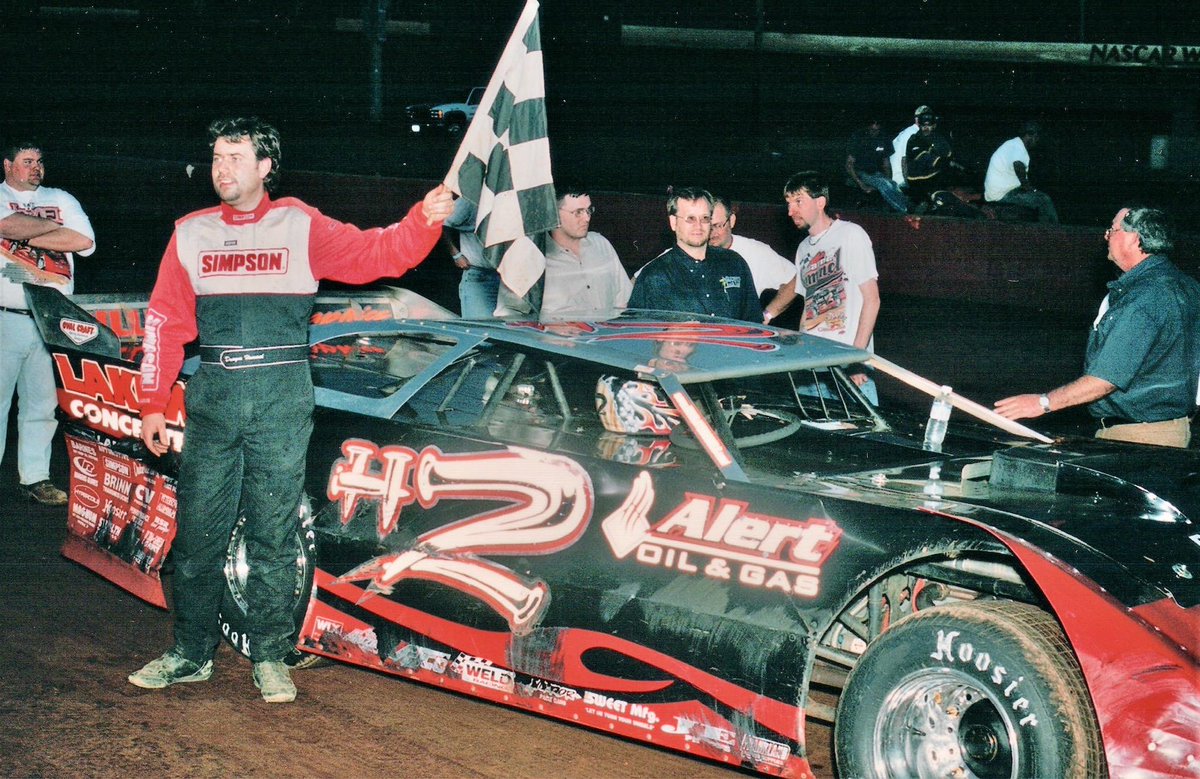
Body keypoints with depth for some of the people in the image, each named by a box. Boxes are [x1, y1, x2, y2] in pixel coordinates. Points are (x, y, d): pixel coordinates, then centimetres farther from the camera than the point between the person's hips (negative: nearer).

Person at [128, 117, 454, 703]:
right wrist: (153, 403, 6)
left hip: (282, 397, -2)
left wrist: (425, 220, -21)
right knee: (198, 533, 4)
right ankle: (190, 655, 17)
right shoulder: (192, 234, 11)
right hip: (212, 398, 2)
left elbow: (377, 253, -3)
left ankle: (270, 659, 12)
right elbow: (166, 322, 11)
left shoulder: (303, 228, 4)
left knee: (273, 536, 2)